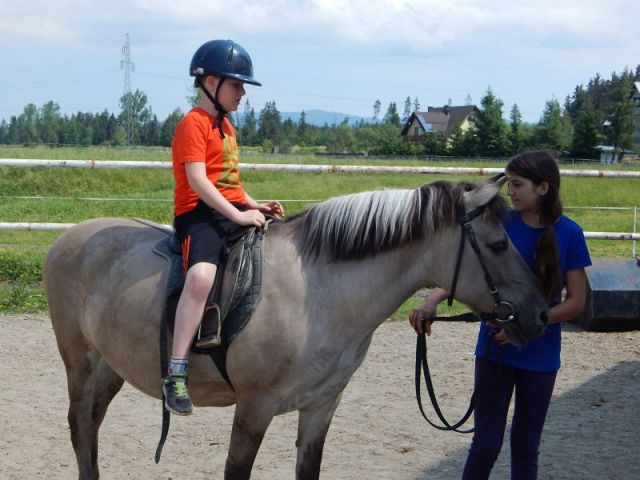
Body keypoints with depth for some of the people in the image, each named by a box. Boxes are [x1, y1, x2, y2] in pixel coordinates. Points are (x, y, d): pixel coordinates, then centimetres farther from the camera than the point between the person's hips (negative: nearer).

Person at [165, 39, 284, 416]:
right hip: (200, 215, -10)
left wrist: (255, 205, 12)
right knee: (202, 275, -35)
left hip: (235, 213, 10)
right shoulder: (194, 123, -6)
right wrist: (238, 214, -21)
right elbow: (198, 181, -17)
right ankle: (176, 373, -36)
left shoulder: (227, 126, 23)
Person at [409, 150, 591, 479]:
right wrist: (432, 302, -30)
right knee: (486, 443, 3)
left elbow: (576, 303, -8)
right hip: (495, 350, 0)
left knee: (526, 446, 12)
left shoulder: (569, 235, -8)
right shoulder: (499, 224, -6)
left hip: (540, 356, 0)